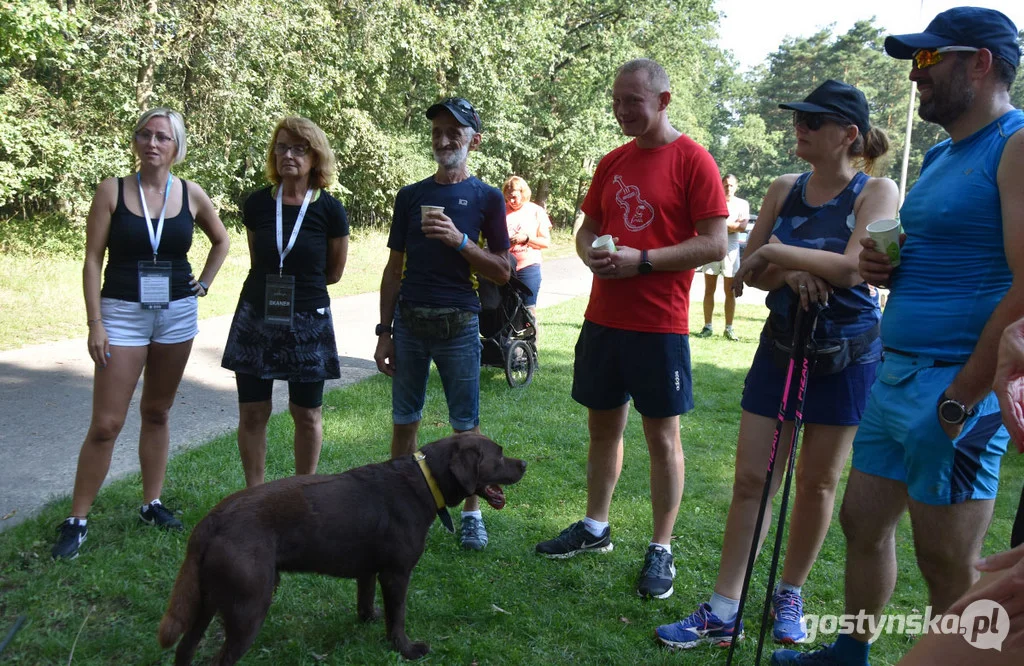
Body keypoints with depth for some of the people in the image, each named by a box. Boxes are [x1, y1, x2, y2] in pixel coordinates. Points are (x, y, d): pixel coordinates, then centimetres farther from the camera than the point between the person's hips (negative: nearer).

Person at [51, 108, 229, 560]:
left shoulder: (191, 195, 2)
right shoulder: (112, 191, -4)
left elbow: (221, 240, 19)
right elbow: (93, 260, -5)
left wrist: (203, 284, 9)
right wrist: (95, 323, -10)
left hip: (177, 314, 3)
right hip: (123, 314, -2)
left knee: (157, 412, 13)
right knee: (106, 423, -5)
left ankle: (152, 505, 24)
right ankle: (77, 520, 7)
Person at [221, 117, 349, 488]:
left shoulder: (329, 210, -7)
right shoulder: (257, 204, 0)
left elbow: (333, 273, 4)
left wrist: (298, 285, 6)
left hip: (307, 321, -2)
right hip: (256, 317, 2)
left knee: (306, 415, 7)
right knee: (252, 412, 6)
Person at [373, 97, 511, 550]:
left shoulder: (486, 197, 1)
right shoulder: (410, 196, 9)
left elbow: (502, 272, -3)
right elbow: (394, 268, 10)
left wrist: (459, 240, -17)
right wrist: (384, 332, 6)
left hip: (458, 325, -3)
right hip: (409, 323, 3)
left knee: (465, 425, 3)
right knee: (404, 420, 8)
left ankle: (471, 512, 16)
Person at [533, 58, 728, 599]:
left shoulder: (692, 161, -7)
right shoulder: (612, 163, 12)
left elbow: (714, 244, -12)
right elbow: (587, 229, 18)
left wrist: (641, 261, -18)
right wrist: (591, 254, -5)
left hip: (659, 324, -6)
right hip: (603, 317, 6)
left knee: (662, 437, 3)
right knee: (602, 426, 15)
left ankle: (661, 552, 14)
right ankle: (594, 528, 30)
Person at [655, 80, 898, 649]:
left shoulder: (876, 192, -8)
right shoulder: (785, 189, 5)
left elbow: (854, 267, -23)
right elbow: (751, 268, 5)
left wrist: (778, 252, -18)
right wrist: (791, 275, -14)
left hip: (848, 352, -4)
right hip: (782, 344, 4)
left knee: (818, 481, 8)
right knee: (752, 478, 0)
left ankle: (790, 595, 28)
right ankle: (724, 611, 6)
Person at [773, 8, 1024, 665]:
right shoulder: (941, 157, 17)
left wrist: (963, 401, -20)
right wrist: (887, 267, 5)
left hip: (955, 387, -9)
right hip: (895, 376, 9)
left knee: (948, 566, 2)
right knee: (864, 525, 17)